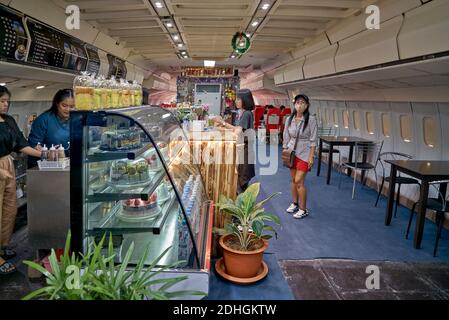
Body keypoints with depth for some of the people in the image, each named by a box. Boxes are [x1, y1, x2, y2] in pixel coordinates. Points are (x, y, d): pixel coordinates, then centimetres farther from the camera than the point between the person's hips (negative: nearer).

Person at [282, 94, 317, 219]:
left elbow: (313, 140, -10)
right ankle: (295, 204, 29)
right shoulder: (289, 119, 2)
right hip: (292, 152, 5)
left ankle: (303, 210, 6)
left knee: (299, 181, -8)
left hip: (304, 153, -5)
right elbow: (286, 137, 9)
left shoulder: (311, 120, -10)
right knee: (293, 180, 12)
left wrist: (311, 157, -12)